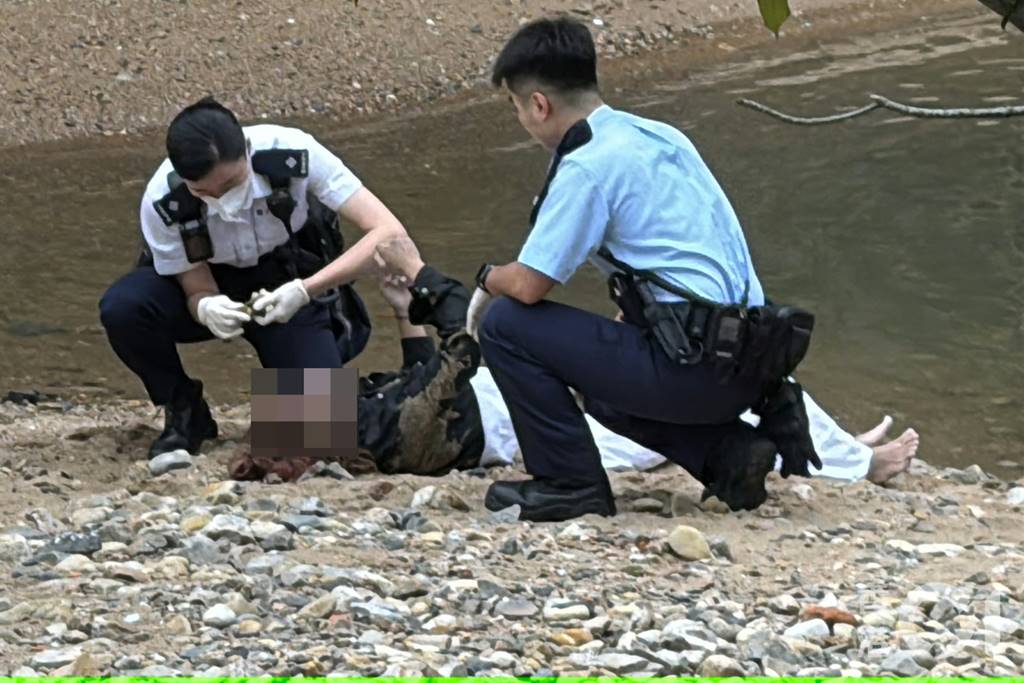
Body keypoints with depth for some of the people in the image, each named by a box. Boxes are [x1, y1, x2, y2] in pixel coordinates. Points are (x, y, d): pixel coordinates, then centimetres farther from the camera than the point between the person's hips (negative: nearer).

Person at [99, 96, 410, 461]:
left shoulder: (293, 154, -32)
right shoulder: (162, 203, -28)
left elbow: (389, 233, -34)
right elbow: (197, 290, -16)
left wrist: (304, 291, -45)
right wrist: (206, 308, -42)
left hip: (289, 290, -1)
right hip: (218, 291, 1)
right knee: (122, 308, -31)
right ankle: (184, 414, -4)